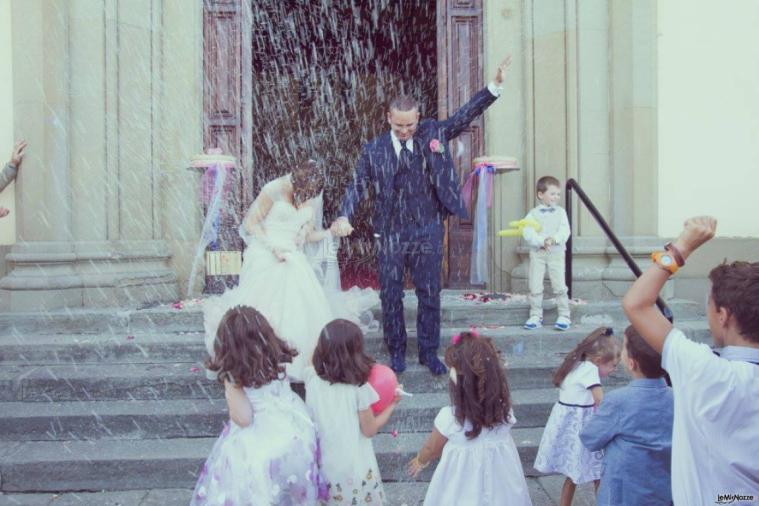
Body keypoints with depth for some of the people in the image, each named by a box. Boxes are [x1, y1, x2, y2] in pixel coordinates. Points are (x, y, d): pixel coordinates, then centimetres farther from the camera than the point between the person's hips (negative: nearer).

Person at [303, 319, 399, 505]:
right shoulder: (359, 389, -20)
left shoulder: (312, 380, -12)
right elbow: (369, 430, -10)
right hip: (354, 467, -3)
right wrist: (392, 405, 1)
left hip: (323, 463, 3)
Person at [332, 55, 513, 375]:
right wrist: (344, 217, -17)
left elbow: (465, 115, -1)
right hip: (390, 234, -1)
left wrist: (495, 85, -9)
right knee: (391, 297, 8)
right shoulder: (374, 150, -2)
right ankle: (396, 352, 24)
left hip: (428, 232, 1)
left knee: (430, 294, 8)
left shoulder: (432, 134, 1)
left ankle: (429, 352, 23)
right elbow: (358, 186, -2)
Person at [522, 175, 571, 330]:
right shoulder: (533, 214, 1)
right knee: (535, 287, 2)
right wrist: (542, 241, -23)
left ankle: (564, 316, 9)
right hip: (537, 253, 0)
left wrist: (554, 239, -22)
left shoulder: (560, 212, 6)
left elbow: (565, 231, -5)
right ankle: (536, 316, 13)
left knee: (559, 286, -2)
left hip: (556, 253, 0)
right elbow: (527, 233, -10)